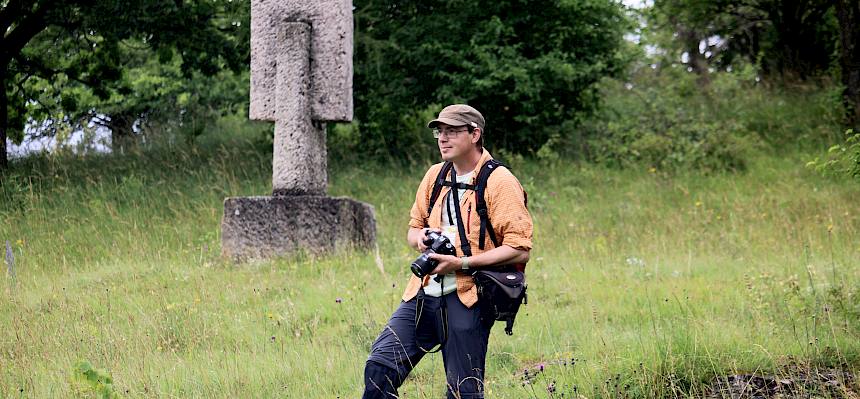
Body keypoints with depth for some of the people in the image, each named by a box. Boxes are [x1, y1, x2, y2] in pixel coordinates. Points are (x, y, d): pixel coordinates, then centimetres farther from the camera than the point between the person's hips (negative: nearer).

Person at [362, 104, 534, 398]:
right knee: (379, 367, -6)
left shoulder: (500, 182, -8)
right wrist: (420, 236, -1)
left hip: (466, 300, -6)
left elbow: (520, 249, -14)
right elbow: (413, 228, 25)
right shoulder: (435, 175, 13)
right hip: (424, 294, 6)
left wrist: (462, 263, -19)